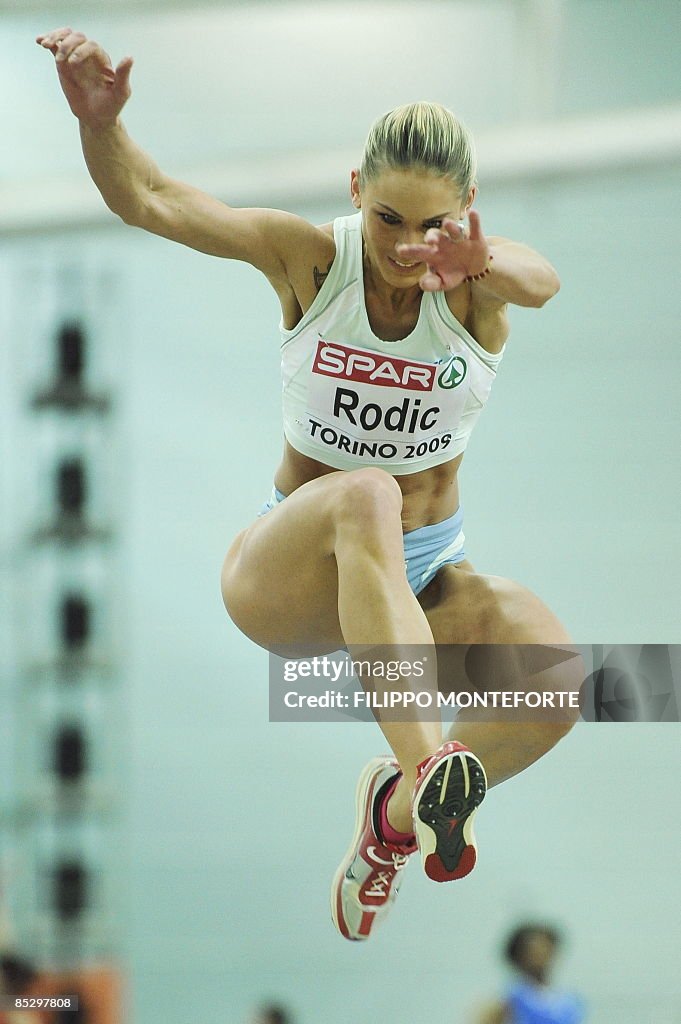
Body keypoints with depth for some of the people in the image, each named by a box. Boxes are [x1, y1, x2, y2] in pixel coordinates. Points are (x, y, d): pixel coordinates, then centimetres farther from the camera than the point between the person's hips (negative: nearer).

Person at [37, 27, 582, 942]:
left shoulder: (479, 278, -10)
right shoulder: (309, 255, -9)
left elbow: (541, 282, -35)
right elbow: (153, 201, -20)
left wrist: (486, 265, -60)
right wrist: (100, 120, -41)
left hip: (421, 584, 2)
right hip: (286, 577, -2)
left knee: (557, 675, -29)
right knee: (366, 497, -39)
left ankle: (395, 812, -2)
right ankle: (424, 768, -52)